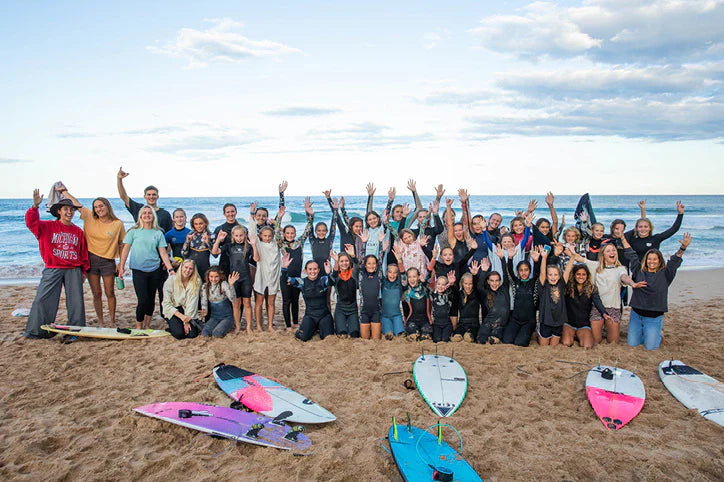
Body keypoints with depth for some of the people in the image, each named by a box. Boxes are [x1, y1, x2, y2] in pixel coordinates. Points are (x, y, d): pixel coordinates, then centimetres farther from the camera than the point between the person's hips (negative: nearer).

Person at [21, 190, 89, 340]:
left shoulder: (78, 231, 9)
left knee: (76, 301, 3)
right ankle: (32, 332, 6)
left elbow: (84, 253, 13)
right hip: (53, 270, -2)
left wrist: (84, 271, 13)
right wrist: (35, 206, -27)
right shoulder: (48, 226, 3)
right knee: (42, 300, -3)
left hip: (74, 270, 2)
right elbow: (32, 222, -13)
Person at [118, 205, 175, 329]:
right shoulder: (134, 231, 2)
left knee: (151, 299, 8)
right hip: (138, 270, -2)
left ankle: (147, 326, 22)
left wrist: (171, 269, -2)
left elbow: (163, 253, 5)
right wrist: (121, 267, -4)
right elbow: (126, 249, 2)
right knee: (143, 300, -10)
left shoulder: (158, 233, 6)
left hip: (154, 270, 3)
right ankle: (138, 326, 10)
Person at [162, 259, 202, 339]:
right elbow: (167, 303, -11)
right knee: (179, 334, -24)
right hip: (173, 311, -1)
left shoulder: (196, 282, -7)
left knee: (192, 334, -21)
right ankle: (172, 327, 10)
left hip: (188, 312, 1)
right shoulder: (171, 280, -10)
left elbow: (192, 303, -11)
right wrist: (181, 316, -23)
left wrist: (187, 321, -19)